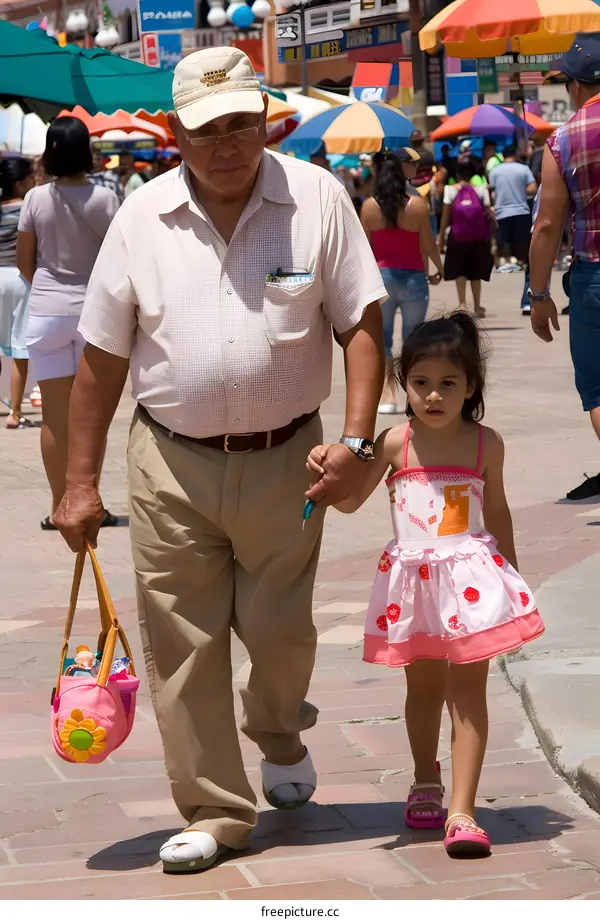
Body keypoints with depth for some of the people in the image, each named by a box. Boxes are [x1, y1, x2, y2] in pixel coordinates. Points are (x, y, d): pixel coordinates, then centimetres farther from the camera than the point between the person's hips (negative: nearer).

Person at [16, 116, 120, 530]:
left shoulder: (36, 199, -4)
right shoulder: (104, 199, -9)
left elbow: (24, 261, 5)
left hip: (46, 311, 1)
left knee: (55, 413, 5)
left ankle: (60, 507, 8)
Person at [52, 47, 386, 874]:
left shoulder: (317, 200, -3)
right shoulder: (142, 218, 0)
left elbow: (362, 325, -2)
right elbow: (102, 358, 4)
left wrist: (357, 440, -14)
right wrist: (80, 483, 2)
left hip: (283, 460, -1)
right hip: (170, 464, 1)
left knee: (279, 632, 7)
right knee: (183, 648, 2)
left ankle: (281, 736, 41)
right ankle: (215, 813, 15)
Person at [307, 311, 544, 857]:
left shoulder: (485, 444, -1)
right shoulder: (395, 443, -4)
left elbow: (497, 512, 11)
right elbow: (351, 500, 2)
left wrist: (509, 574, 17)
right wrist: (327, 471, -19)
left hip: (472, 578, -1)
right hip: (413, 580, 1)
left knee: (468, 692, -4)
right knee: (424, 687, 16)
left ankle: (462, 811, -5)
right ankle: (426, 785, 39)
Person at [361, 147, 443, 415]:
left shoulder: (369, 206, -5)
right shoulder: (416, 204, -9)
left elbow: (364, 247, -1)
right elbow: (428, 244, -4)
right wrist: (439, 269, 13)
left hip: (380, 275, 1)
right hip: (412, 276, -1)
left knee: (381, 337, 10)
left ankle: (386, 393, 1)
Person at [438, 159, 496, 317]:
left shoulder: (451, 190, -3)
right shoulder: (481, 190, -2)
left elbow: (445, 216, -5)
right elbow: (489, 212, -7)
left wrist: (441, 237, 1)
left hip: (458, 237, -1)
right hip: (479, 237, 1)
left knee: (459, 270, 8)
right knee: (476, 271, 13)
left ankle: (462, 304, -6)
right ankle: (477, 306, 15)